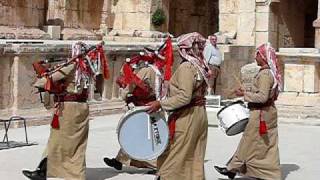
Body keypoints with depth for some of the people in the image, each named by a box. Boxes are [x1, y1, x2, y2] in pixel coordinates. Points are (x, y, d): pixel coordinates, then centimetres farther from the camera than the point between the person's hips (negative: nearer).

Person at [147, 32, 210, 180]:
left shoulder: (186, 67, -17)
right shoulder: (201, 67, 10)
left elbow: (184, 97, -25)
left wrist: (161, 104, -21)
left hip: (186, 117, -9)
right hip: (200, 115, 9)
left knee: (171, 159, -1)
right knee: (195, 159, 13)